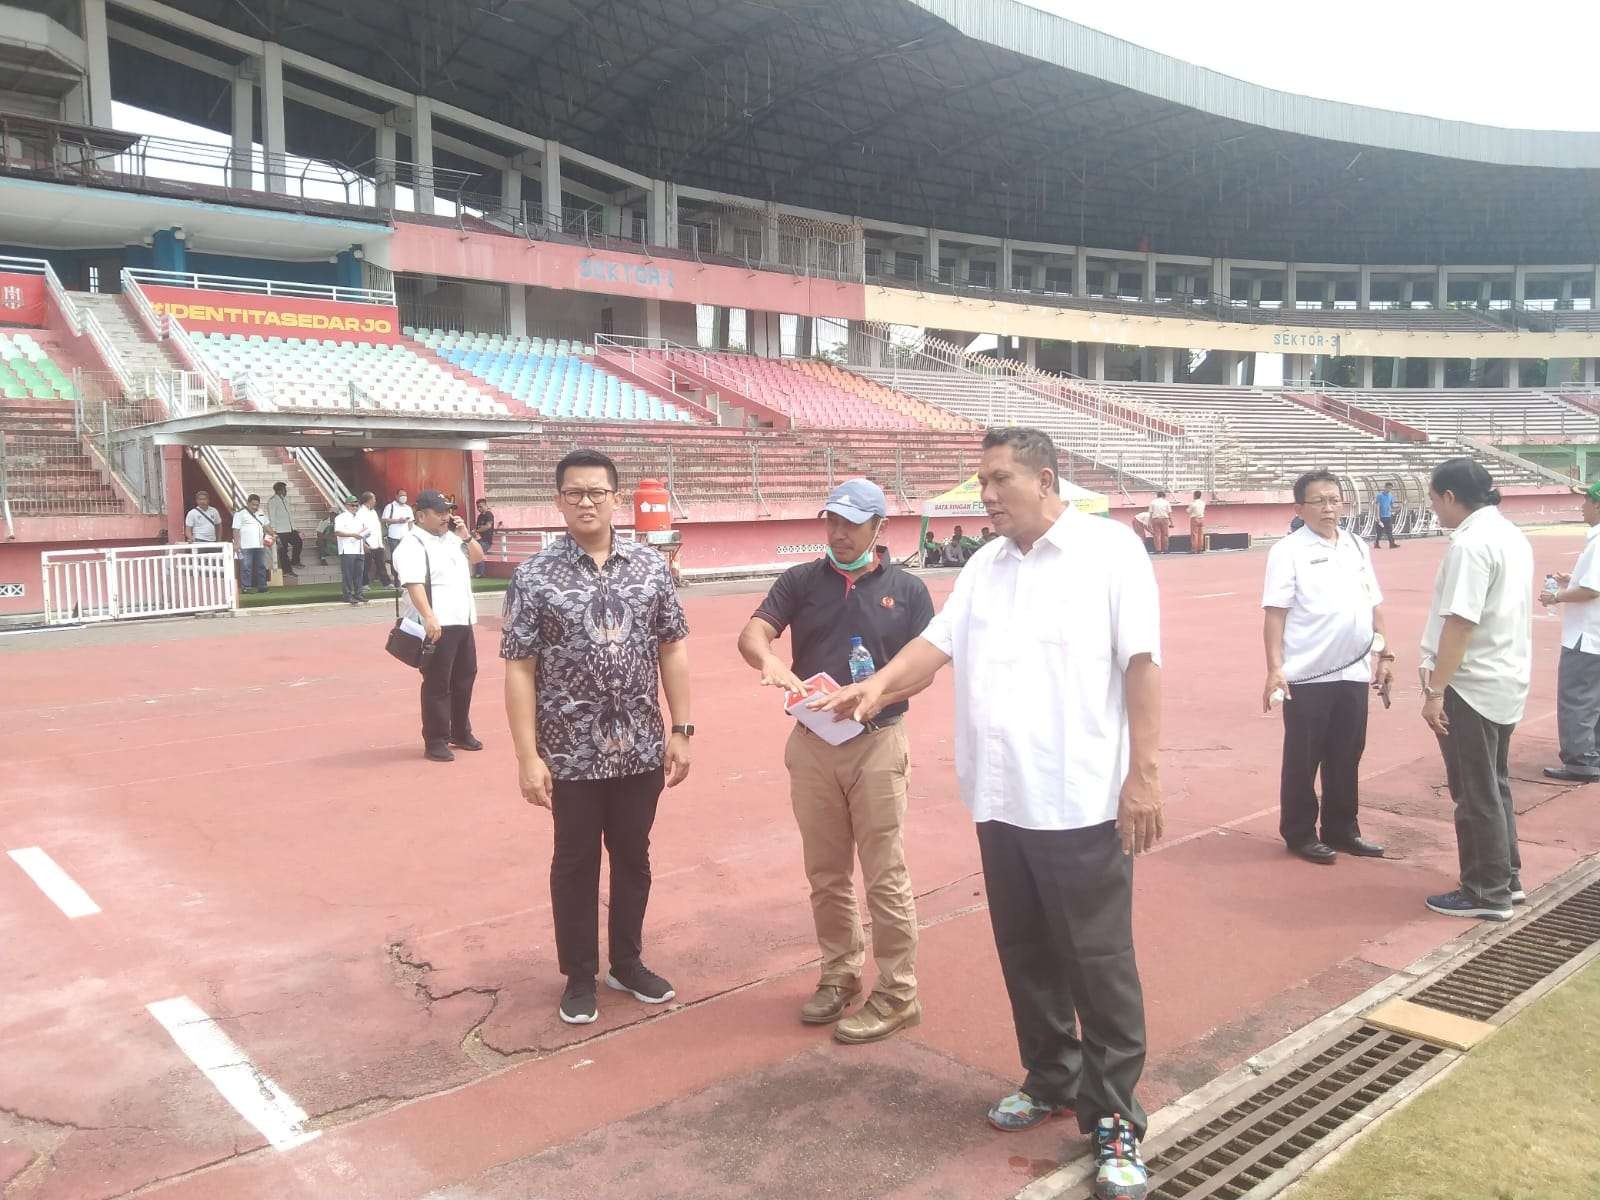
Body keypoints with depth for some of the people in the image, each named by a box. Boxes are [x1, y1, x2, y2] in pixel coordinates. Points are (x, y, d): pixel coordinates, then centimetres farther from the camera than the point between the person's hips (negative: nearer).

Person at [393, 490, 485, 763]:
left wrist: (465, 536, 7)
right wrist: (429, 618, -33)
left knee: (465, 678, 16)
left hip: (463, 622, 9)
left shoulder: (452, 538, 15)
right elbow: (414, 584, -22)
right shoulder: (412, 545, -12)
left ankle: (461, 733, 29)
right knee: (437, 684, -3)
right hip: (437, 626, -8)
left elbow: (477, 558, 25)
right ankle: (435, 742, 6)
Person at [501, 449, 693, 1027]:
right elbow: (519, 670, -8)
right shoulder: (535, 577, -7)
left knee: (633, 857, 16)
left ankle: (627, 963, 35)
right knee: (576, 863, 11)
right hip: (572, 754, -2)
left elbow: (672, 649, 5)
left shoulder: (651, 566, 1)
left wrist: (681, 730, 2)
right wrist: (528, 756, -11)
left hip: (641, 749, 3)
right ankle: (580, 976, 29)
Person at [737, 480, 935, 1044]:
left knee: (885, 875, 1)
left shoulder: (907, 590, 0)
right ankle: (840, 974, 31)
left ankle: (897, 994, 13)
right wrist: (771, 661, -33)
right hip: (812, 743, 3)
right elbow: (752, 633, -9)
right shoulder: (801, 581, 3)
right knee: (826, 872, 14)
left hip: (878, 743, -3)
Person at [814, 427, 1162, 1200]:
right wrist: (879, 687, -15)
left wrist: (1143, 773, -14)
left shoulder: (1109, 549, -6)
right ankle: (1051, 1079, 35)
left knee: (1097, 961, 2)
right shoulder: (985, 565, 12)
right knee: (1025, 954, 17)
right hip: (1001, 799, 6)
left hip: (1080, 800, -6)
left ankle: (1114, 1119, 16)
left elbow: (1141, 664, -9)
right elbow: (938, 643, 3)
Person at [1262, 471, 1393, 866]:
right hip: (1307, 675, -5)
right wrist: (1275, 668, -18)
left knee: (1347, 756, 14)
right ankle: (1300, 834, 17)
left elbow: (1374, 606, 16)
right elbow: (1275, 613, -12)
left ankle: (1342, 829, 27)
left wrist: (1384, 656, 13)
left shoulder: (1357, 546, 10)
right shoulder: (1288, 550, -7)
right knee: (1302, 759, 5)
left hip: (1354, 672, 6)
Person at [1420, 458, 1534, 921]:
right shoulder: (1511, 534, 10)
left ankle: (1487, 893, 12)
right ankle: (1507, 878, 31)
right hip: (1507, 680, 10)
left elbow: (1460, 623, -24)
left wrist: (1435, 691, -22)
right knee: (1494, 785, 21)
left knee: (1476, 794, 2)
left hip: (1473, 686, -10)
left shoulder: (1470, 542, -20)